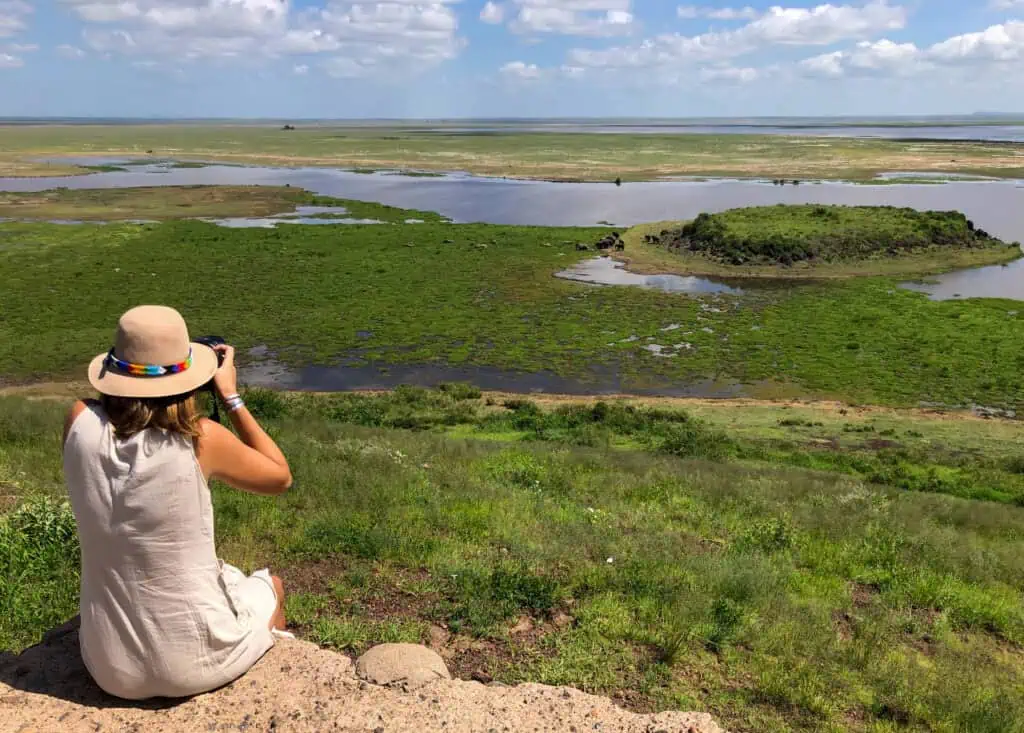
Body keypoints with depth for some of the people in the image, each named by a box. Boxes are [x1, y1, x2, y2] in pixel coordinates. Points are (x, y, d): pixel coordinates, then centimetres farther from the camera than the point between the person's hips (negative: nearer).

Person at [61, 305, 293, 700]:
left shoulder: (80, 421, -14)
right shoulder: (201, 437, -22)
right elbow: (281, 477, -3)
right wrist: (231, 396, -2)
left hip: (109, 666, 4)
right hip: (194, 661, -3)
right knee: (271, 585, 30)